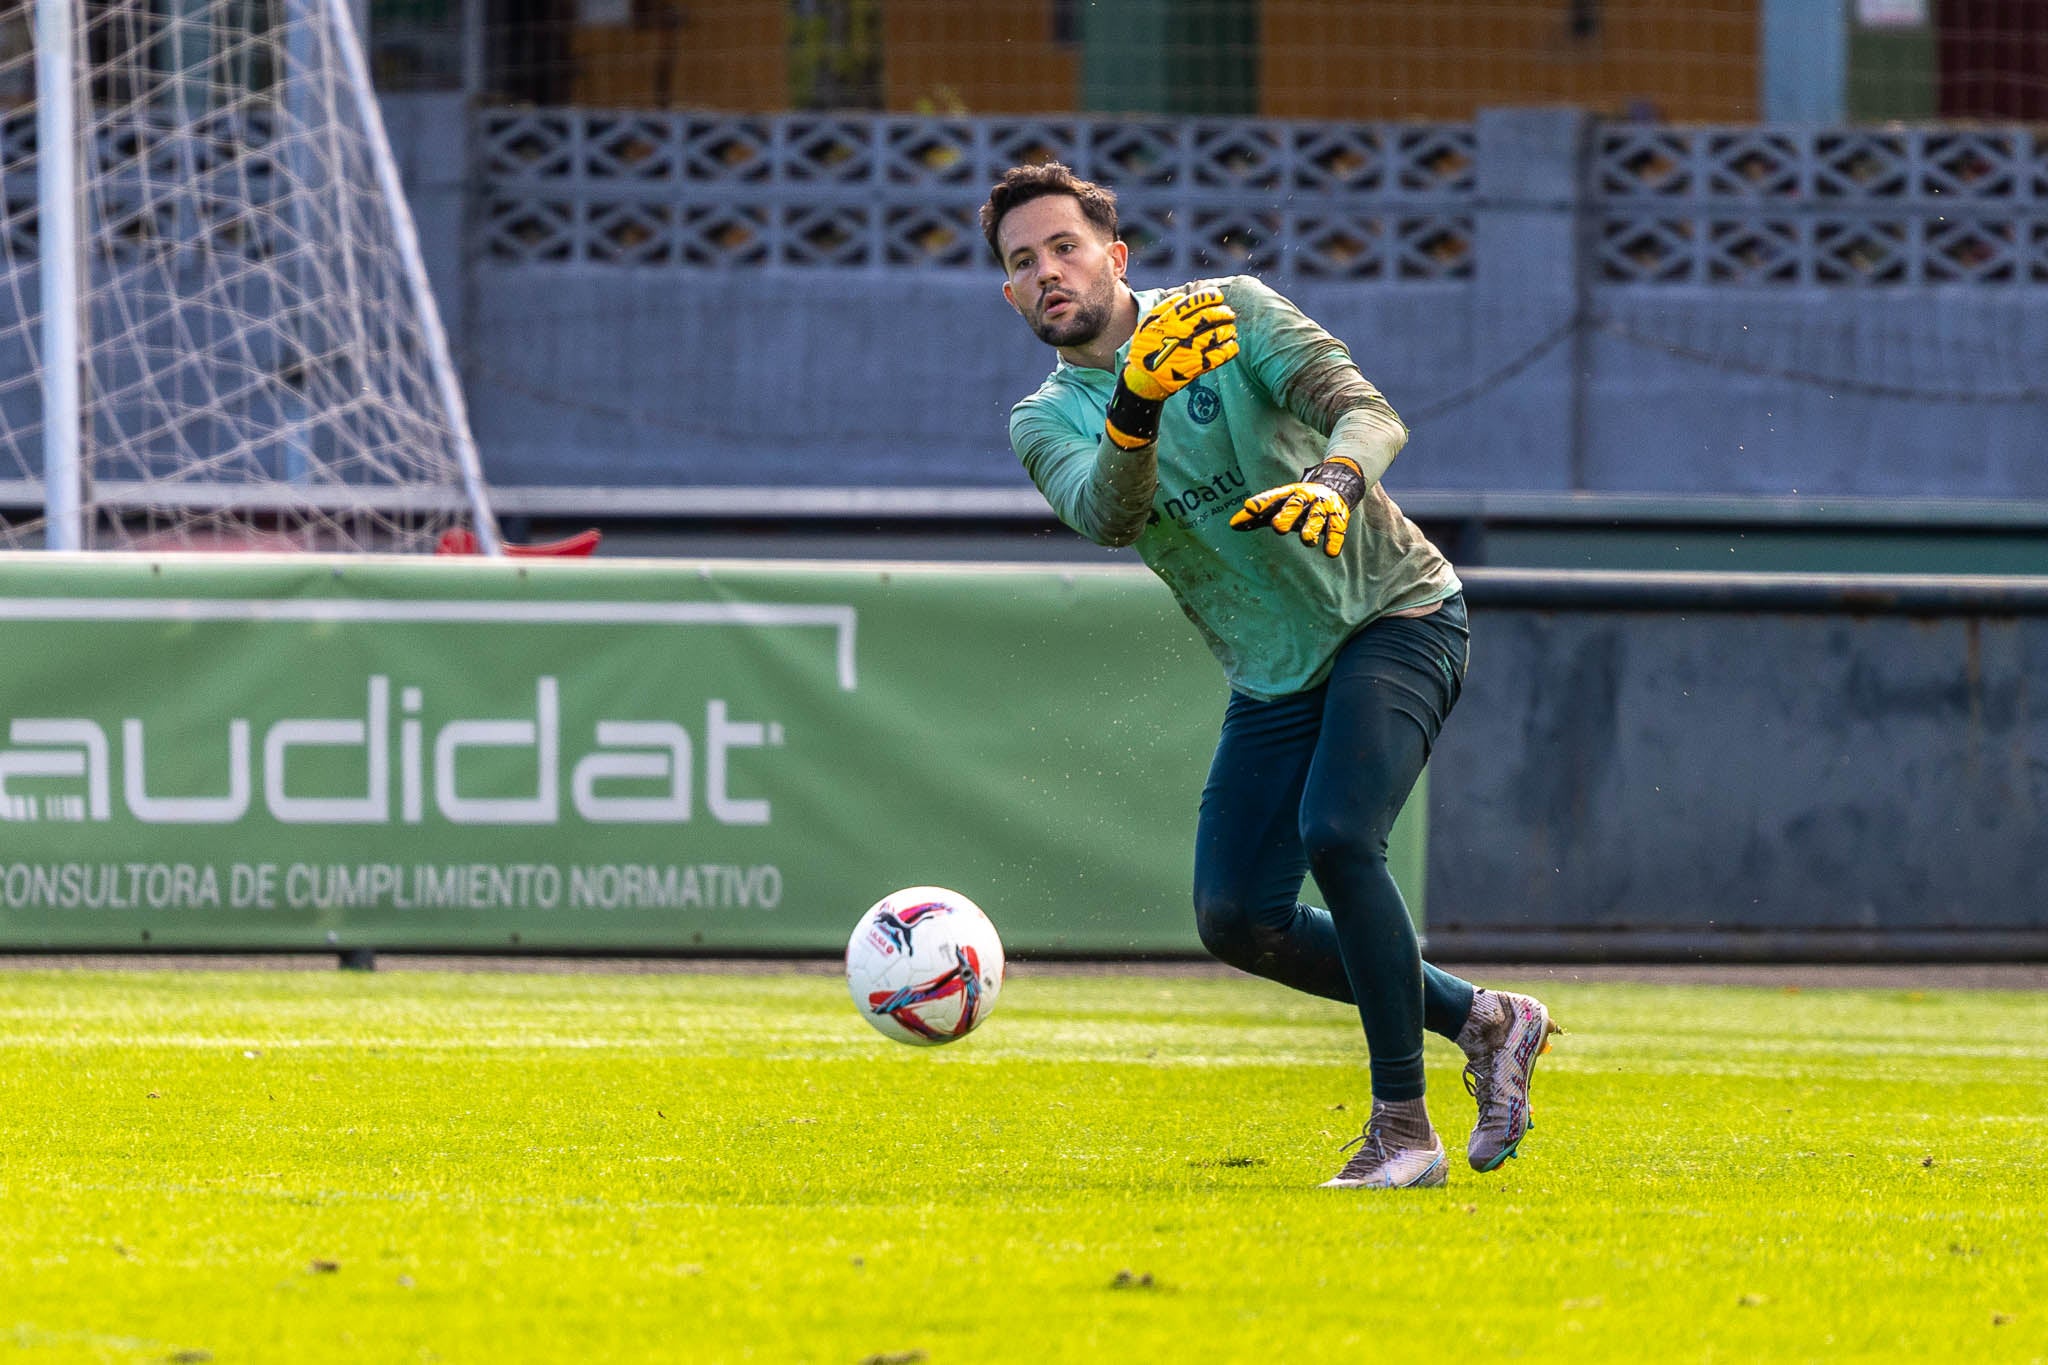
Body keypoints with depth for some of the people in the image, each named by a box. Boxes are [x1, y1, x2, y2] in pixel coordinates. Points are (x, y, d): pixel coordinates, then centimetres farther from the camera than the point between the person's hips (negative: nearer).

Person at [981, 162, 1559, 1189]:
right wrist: (1136, 410, -43)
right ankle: (1481, 1021, 17)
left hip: (1395, 614, -6)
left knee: (1336, 834, -27)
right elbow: (1105, 516, -23)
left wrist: (1333, 481, -44)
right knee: (1236, 919, -1)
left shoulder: (1230, 311, -8)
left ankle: (1405, 1130, -19)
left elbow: (1368, 411, -21)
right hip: (1274, 674, 6)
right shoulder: (1046, 423, 0)